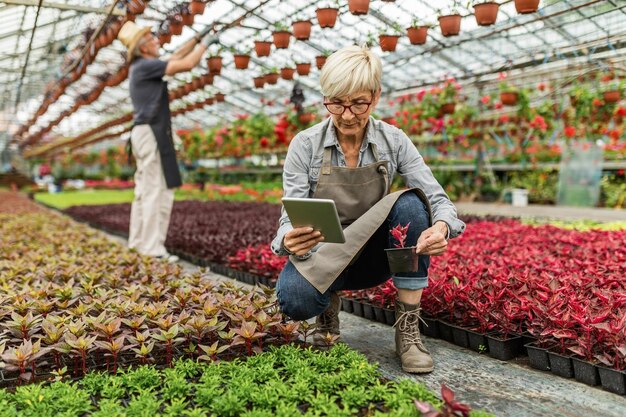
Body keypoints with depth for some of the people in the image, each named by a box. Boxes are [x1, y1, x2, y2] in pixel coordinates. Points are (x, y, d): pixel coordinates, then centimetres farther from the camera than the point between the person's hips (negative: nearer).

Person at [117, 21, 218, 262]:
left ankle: (138, 242, 18)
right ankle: (152, 248, -11)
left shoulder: (142, 66, 19)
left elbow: (175, 58, 29)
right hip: (152, 134, -10)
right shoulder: (146, 65, -11)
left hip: (145, 134, 10)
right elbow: (187, 64, -13)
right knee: (159, 192, -11)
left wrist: (197, 40, 26)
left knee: (144, 191, 12)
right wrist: (205, 43, 1)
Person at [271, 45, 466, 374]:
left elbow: (438, 199, -15)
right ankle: (328, 305, 5)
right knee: (294, 299, -35)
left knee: (410, 204, -29)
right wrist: (289, 240, -43)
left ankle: (408, 330, -18)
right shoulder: (305, 145, -14)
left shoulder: (393, 141, -9)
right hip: (322, 258, -1)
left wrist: (441, 228, -40)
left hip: (373, 255, 2)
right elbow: (291, 218, -18)